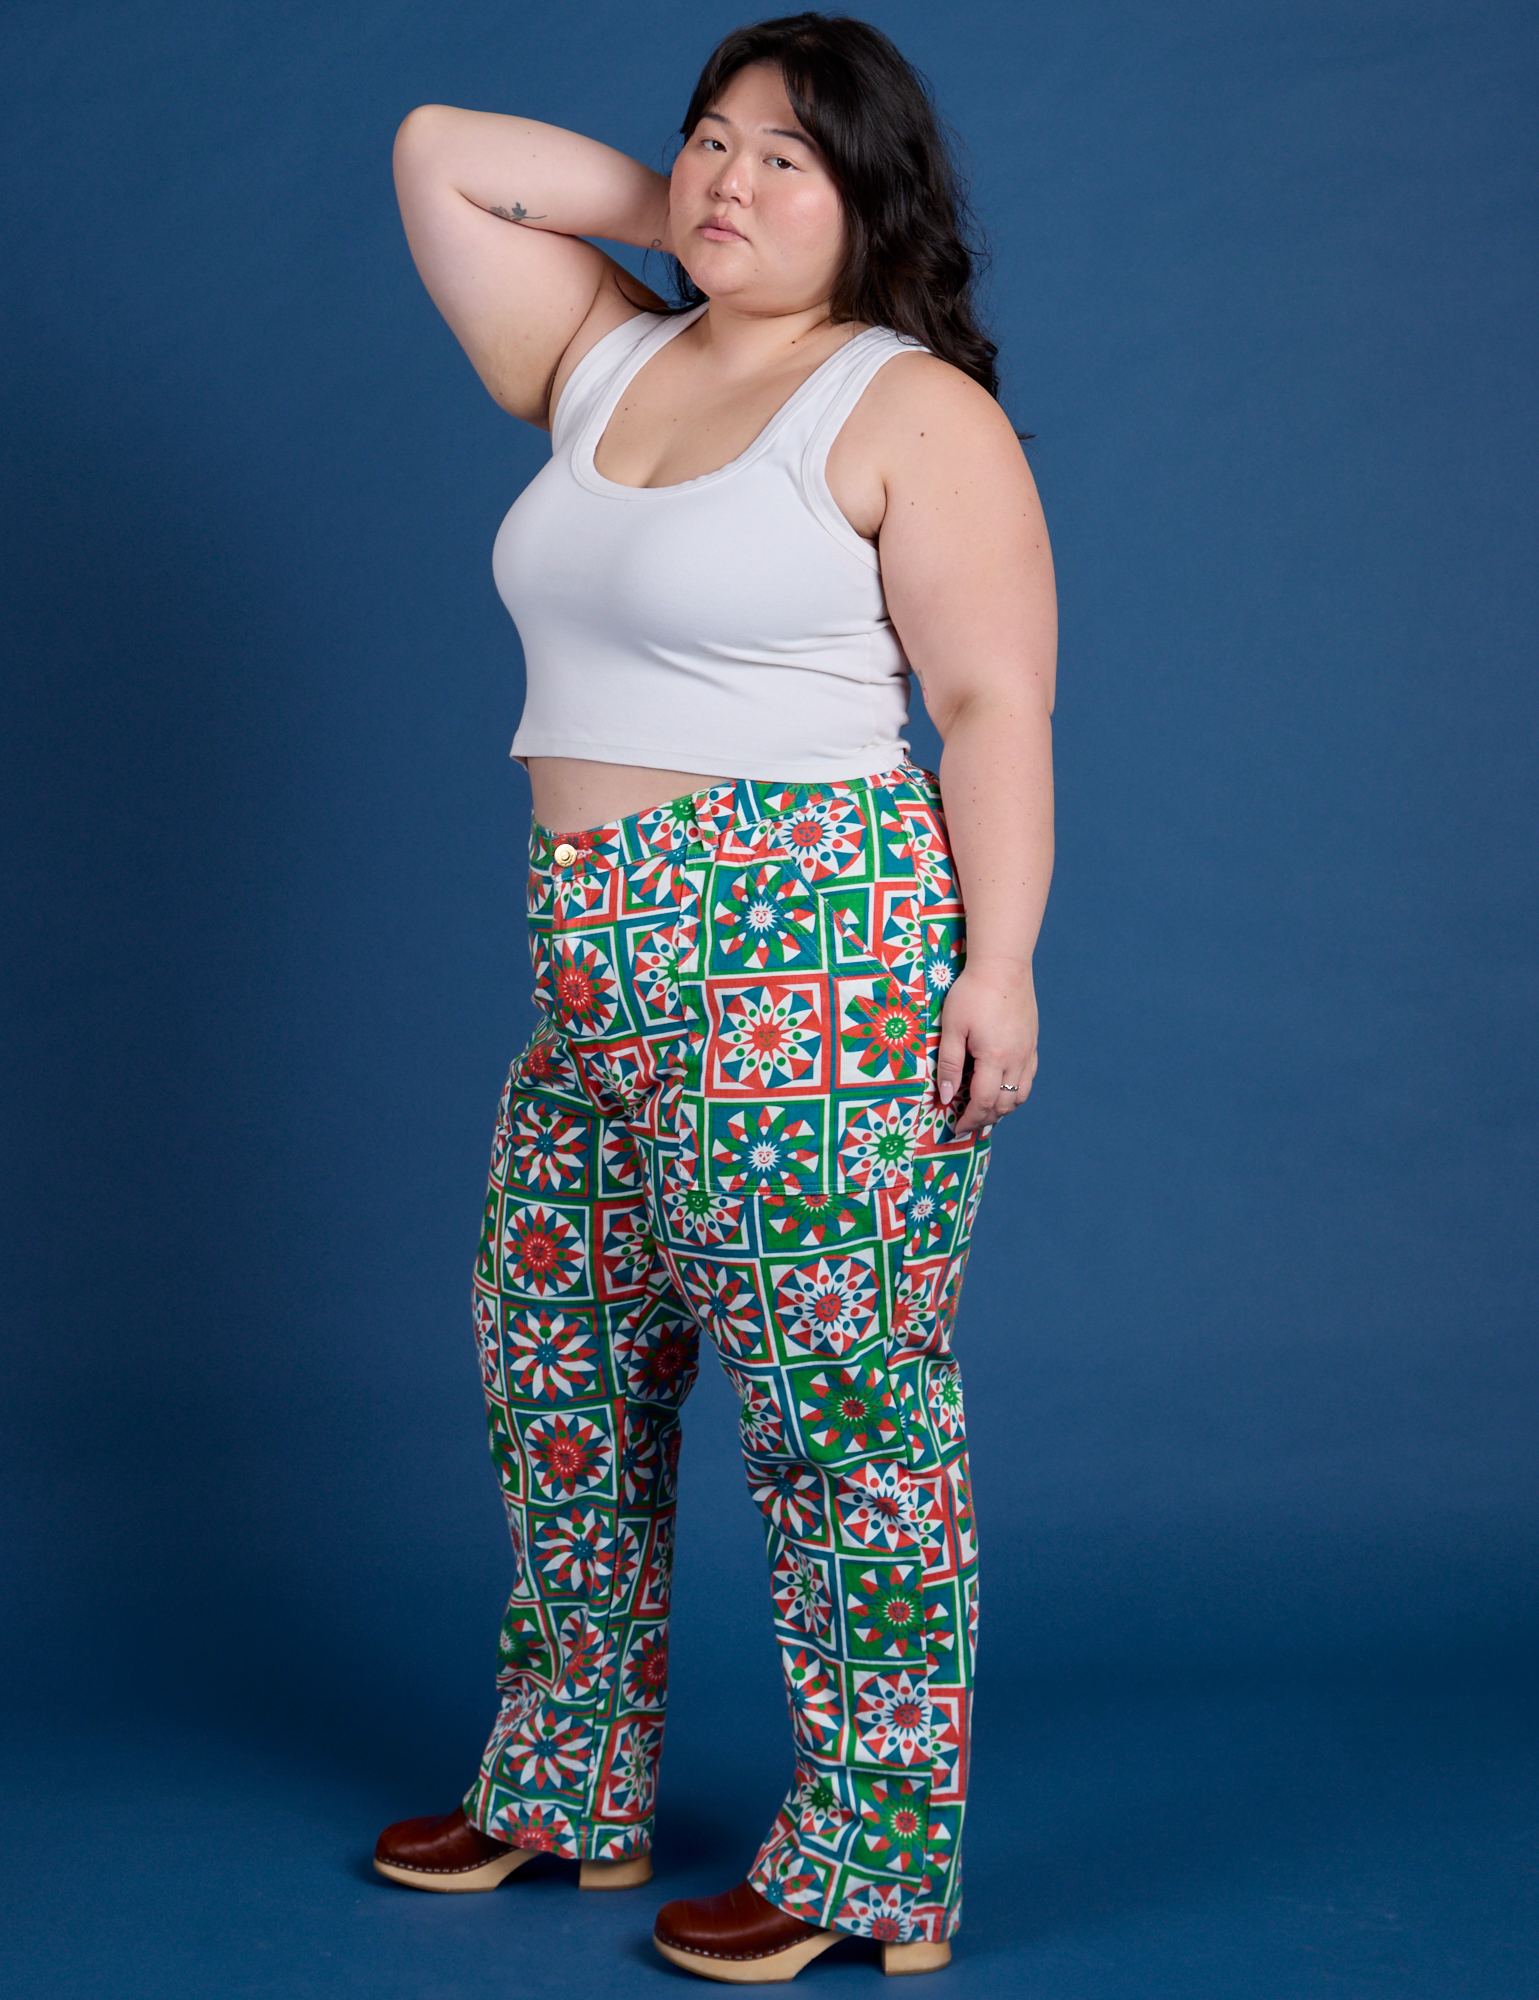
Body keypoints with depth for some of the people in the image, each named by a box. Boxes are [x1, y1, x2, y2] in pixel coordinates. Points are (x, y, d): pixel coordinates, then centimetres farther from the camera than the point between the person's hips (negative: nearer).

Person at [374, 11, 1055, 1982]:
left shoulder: (913, 413, -6)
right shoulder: (602, 361, 14)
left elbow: (997, 706, -10)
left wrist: (998, 958, -17)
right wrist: (665, 201, 12)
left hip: (813, 967, -8)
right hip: (596, 976, 8)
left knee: (841, 1410, -3)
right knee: (555, 1370, 15)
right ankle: (571, 1792, 31)